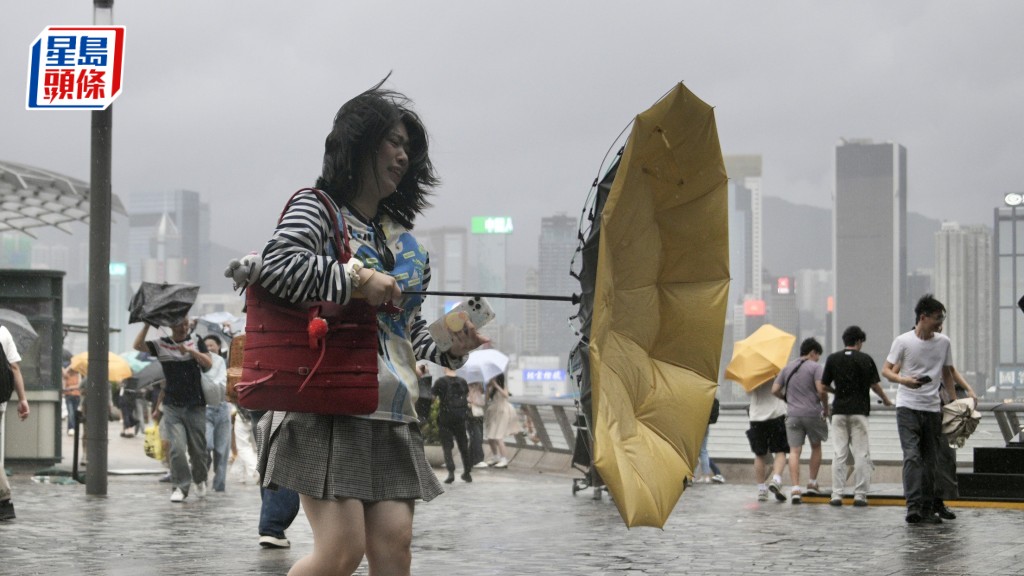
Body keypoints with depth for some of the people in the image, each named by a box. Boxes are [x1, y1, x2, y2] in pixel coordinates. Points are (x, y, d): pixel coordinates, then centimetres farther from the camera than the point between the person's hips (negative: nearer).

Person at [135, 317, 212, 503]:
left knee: (197, 449, 7)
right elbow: (138, 345, -8)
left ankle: (199, 480, 32)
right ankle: (180, 486, -5)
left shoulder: (196, 342, 5)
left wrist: (191, 351, -20)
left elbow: (208, 364, -7)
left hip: (195, 406, 0)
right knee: (176, 448, -12)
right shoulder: (161, 345, 4)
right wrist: (147, 325, -17)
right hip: (172, 407, 0)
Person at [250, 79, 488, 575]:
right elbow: (274, 268, -18)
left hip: (390, 413, 7)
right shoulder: (317, 209, 1)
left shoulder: (400, 234, 22)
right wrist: (357, 279, -16)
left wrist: (449, 348, 6)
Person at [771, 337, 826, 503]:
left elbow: (775, 390, 9)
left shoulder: (787, 368, 12)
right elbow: (821, 390, -14)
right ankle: (812, 483, 19)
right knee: (816, 447, 18)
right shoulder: (815, 367, -4)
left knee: (794, 451, -2)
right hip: (813, 413, -3)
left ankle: (795, 488, -14)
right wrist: (826, 408, 0)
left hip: (793, 415, 3)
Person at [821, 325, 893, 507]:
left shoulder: (833, 359, 3)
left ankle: (837, 495, -1)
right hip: (859, 411, -2)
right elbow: (875, 385, 0)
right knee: (861, 454, 1)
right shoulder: (865, 360, -2)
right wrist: (886, 400, 18)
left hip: (839, 411, 2)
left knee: (839, 454, 3)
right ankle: (860, 495, -1)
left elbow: (824, 386, 6)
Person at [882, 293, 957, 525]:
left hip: (932, 408, 4)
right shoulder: (903, 341, -4)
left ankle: (927, 509, 11)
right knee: (912, 456, -16)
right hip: (908, 406, -4)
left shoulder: (943, 342, 7)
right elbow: (886, 370, -1)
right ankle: (913, 506, -22)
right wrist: (903, 380, -21)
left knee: (930, 461, 6)